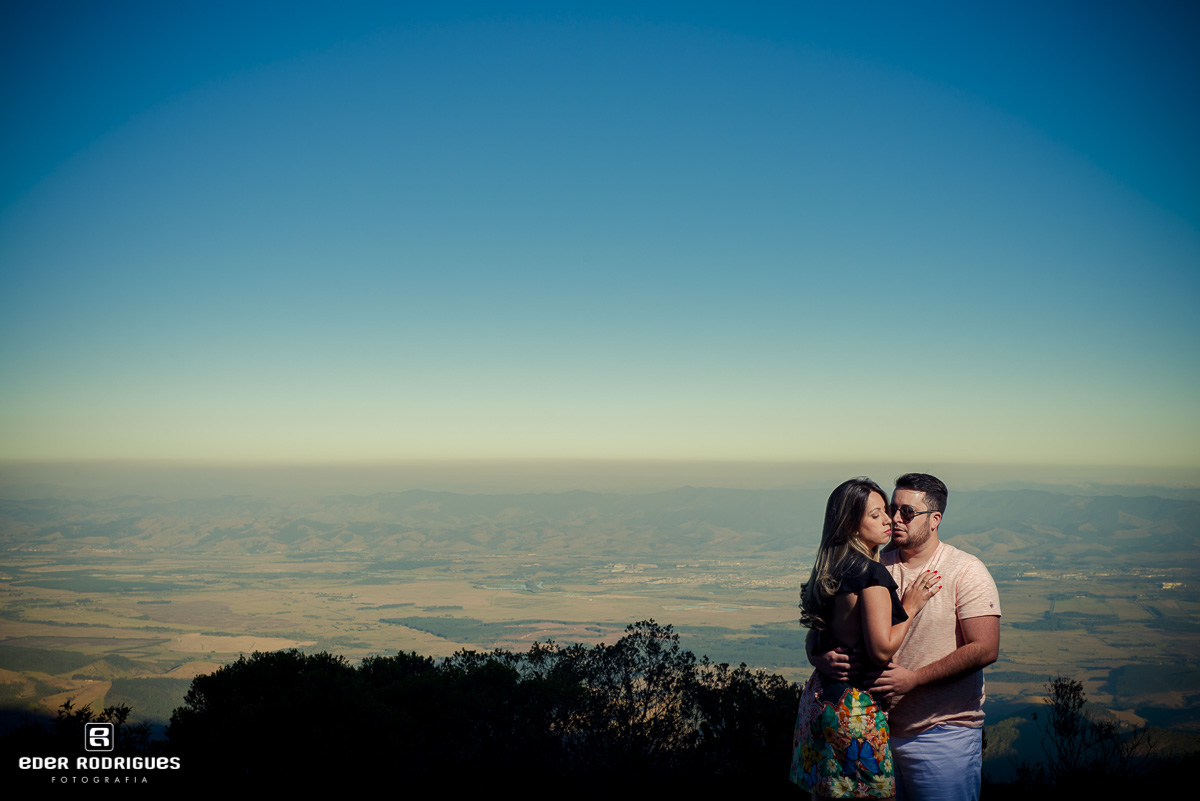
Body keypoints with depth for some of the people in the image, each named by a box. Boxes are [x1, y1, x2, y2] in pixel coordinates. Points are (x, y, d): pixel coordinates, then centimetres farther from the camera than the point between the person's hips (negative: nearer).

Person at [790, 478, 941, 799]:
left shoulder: (833, 568, 9)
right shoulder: (872, 573, -17)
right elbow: (882, 649, -19)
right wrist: (909, 608, -8)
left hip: (821, 696, 9)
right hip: (856, 708, -8)